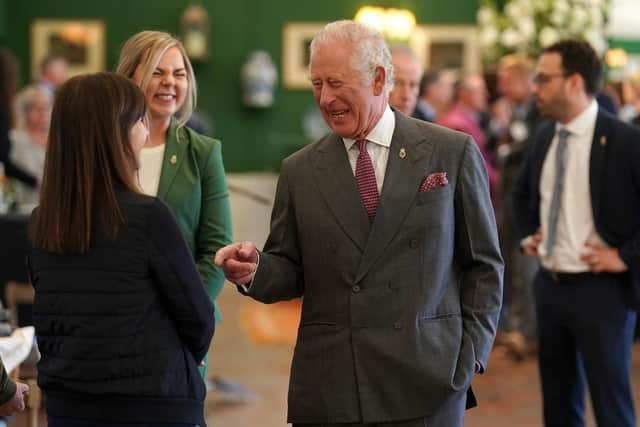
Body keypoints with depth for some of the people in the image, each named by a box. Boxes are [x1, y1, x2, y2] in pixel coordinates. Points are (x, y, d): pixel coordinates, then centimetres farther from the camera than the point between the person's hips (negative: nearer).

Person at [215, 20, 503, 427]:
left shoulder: (454, 153, 2)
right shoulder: (300, 171, 8)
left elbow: (483, 264, 5)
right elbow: (292, 270, 10)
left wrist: (472, 352, -2)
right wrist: (255, 269, -10)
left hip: (425, 383, -2)